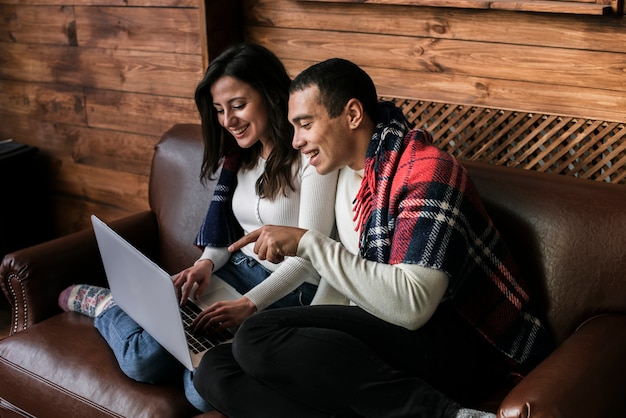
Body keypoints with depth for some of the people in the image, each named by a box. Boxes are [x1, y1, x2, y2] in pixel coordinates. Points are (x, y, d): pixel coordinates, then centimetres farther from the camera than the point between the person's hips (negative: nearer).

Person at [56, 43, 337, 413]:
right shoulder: (239, 156, 13)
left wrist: (249, 304, -26)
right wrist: (208, 262, -5)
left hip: (291, 290, -4)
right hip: (238, 271, 5)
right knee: (145, 357, -23)